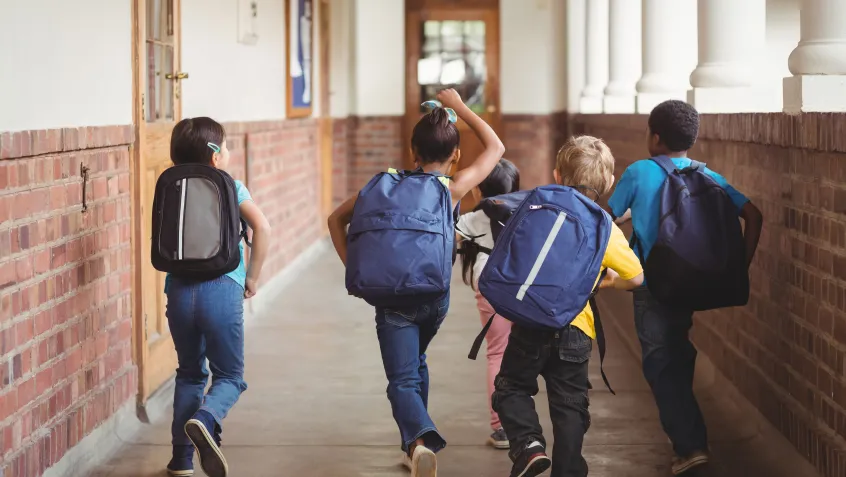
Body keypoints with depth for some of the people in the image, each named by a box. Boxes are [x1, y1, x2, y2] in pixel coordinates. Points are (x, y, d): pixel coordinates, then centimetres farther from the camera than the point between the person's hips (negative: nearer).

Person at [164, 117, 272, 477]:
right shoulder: (230, 187, 3)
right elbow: (261, 226, -9)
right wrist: (253, 276, 0)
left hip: (179, 290, 3)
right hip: (222, 289, -3)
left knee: (189, 373, 20)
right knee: (230, 376, 8)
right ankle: (205, 420, -23)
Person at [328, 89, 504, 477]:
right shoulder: (454, 188, -5)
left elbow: (337, 219, 5)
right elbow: (495, 147, 11)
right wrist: (459, 107, 15)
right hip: (435, 296, 1)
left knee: (403, 380, -6)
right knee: (415, 364, 27)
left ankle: (420, 440, -35)